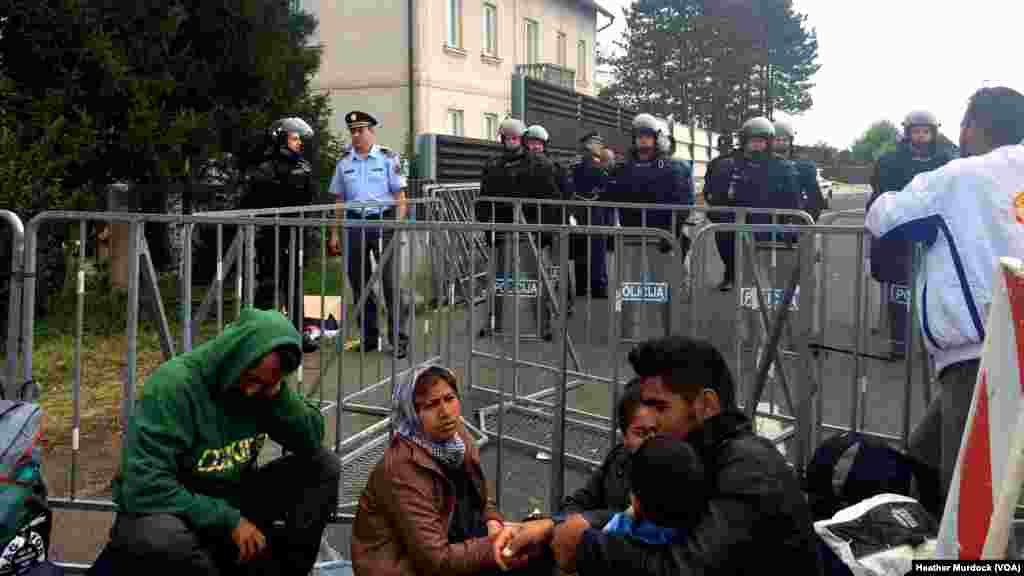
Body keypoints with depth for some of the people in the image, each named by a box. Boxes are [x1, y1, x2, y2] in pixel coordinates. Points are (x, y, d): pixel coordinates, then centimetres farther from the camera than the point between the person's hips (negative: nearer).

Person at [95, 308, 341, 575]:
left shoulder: (262, 385, -8)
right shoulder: (174, 385, -27)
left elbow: (313, 441, -8)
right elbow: (145, 489, -31)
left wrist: (279, 394, -24)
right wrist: (229, 521, -28)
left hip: (229, 501, 5)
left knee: (325, 466, -8)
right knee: (160, 536, -40)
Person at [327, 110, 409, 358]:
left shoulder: (388, 158, 0)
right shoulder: (344, 162, 11)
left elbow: (400, 198, -1)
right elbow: (340, 201, 14)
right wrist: (335, 233, 10)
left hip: (383, 221, -4)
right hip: (354, 223, 4)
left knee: (390, 282, -6)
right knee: (359, 282, 7)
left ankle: (399, 339, 0)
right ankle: (369, 337, 19)